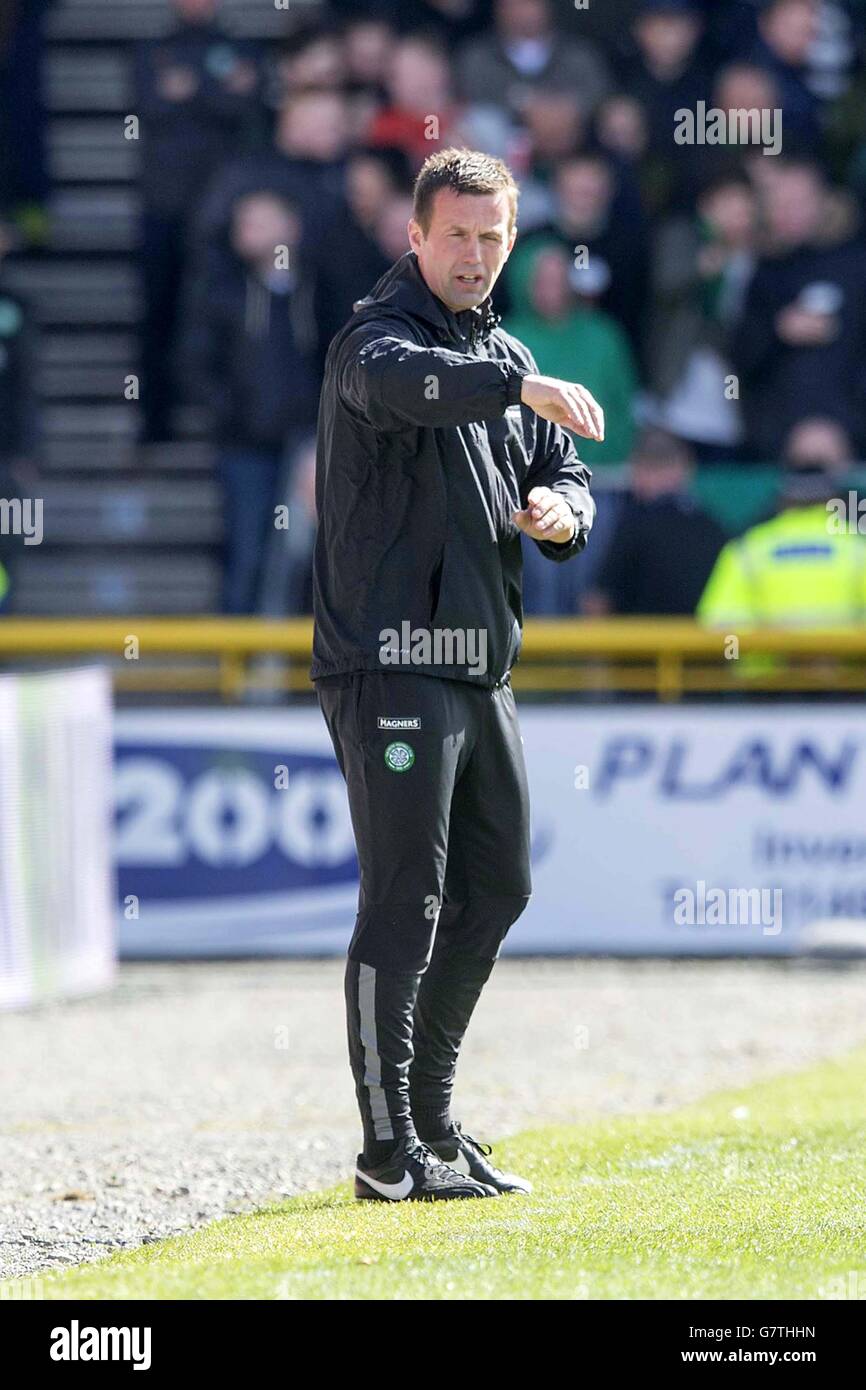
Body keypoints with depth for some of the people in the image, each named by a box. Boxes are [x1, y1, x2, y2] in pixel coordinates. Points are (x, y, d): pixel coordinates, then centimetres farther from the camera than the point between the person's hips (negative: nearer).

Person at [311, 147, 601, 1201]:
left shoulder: (504, 357, 18)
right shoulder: (378, 333, -9)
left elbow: (568, 480, 19)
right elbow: (400, 382, -34)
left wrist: (560, 512, -5)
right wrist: (523, 389, -49)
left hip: (482, 666, 9)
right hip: (389, 667, -9)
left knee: (496, 886, 15)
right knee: (405, 899, -10)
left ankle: (431, 1117, 26)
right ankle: (389, 1149, -7)